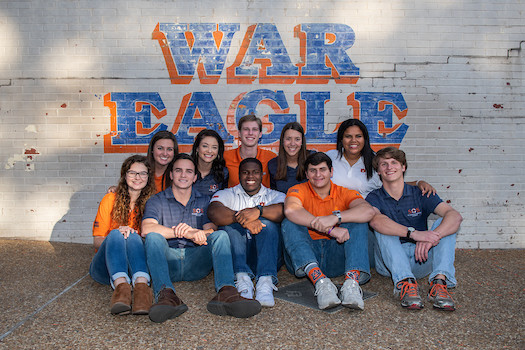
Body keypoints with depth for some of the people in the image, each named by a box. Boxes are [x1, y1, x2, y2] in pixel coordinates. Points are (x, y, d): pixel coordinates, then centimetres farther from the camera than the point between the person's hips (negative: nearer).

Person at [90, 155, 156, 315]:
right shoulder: (110, 199, 7)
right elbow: (97, 241, 4)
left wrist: (132, 234, -10)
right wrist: (117, 235, -18)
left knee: (132, 236, -30)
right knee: (115, 234, -30)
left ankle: (141, 285, -55)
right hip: (105, 267, 0)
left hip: (135, 265, 0)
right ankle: (121, 285, -56)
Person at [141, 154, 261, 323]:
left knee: (221, 235, -23)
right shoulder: (157, 201, 12)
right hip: (169, 261, -1)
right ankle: (166, 295, -51)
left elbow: (212, 230, 2)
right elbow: (146, 229, -10)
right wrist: (186, 233, -23)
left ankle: (226, 293, -47)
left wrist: (194, 232, -23)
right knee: (154, 237, -28)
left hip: (196, 264, 1)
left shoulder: (204, 201, 19)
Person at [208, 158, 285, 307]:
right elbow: (213, 212, -10)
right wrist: (242, 219, -27)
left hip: (267, 251, 0)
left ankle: (266, 281, -42)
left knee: (267, 221, -23)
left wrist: (258, 210, -28)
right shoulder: (227, 194, 15)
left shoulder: (274, 195, 15)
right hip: (234, 253, 0)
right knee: (230, 222, -22)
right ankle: (242, 277, -42)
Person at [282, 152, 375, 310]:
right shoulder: (298, 190, 3)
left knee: (358, 223, -16)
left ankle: (352, 281, -39)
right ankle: (320, 280, -44)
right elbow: (290, 210, -23)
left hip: (336, 258, 1)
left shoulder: (344, 193, 6)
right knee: (289, 224, -22)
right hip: (306, 257, -1)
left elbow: (368, 211, -16)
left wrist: (335, 217, -33)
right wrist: (330, 230, -30)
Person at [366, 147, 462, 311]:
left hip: (420, 260, 2)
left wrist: (431, 237, -32)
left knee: (444, 223, -15)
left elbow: (455, 216, -12)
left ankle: (439, 281, -35)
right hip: (389, 263, -1)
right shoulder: (375, 198, 3)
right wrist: (413, 233, -37)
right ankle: (405, 282, -42)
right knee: (384, 227, -24)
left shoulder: (420, 194, 6)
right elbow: (375, 220, -23)